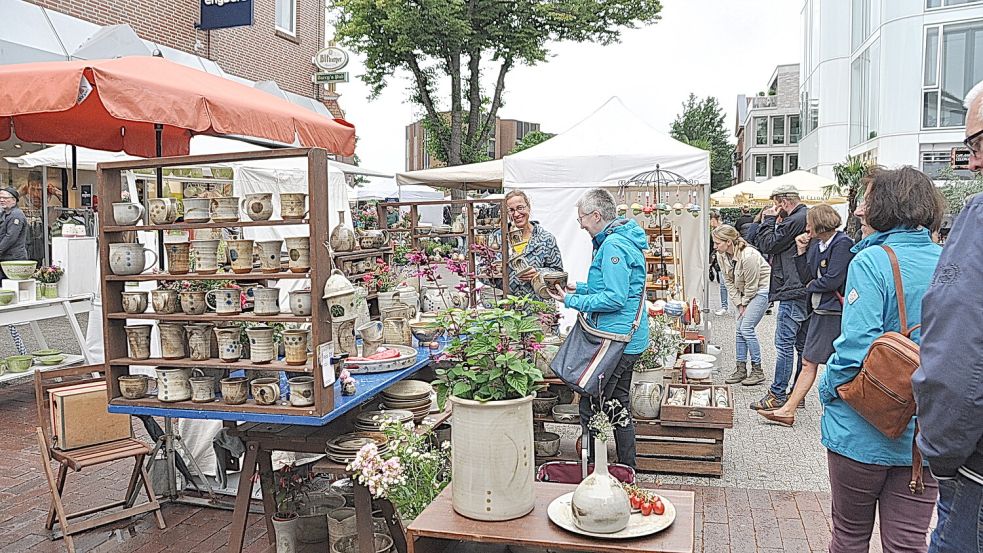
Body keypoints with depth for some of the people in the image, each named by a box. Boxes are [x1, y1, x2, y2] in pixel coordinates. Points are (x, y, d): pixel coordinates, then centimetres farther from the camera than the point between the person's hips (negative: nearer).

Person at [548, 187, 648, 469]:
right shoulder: (624, 240, 14)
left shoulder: (613, 245, -19)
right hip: (628, 338, 11)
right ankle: (627, 468, 30)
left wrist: (573, 301, -16)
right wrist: (580, 289, 15)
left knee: (590, 406, -3)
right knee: (619, 403, 19)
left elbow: (615, 298, -24)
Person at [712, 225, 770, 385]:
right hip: (744, 292, 8)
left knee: (746, 328, -12)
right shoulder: (721, 256, -7)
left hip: (761, 289, -8)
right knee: (740, 329, 5)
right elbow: (729, 281, 1)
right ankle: (741, 368, 13)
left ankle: (757, 368, 1)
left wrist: (744, 303, -8)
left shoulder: (748, 256, -31)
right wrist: (738, 303, -2)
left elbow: (751, 285, -21)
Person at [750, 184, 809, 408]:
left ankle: (777, 395, -1)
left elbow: (767, 245, -11)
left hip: (792, 291, -10)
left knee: (784, 343, -6)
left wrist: (769, 221, -1)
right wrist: (772, 222, 11)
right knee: (802, 343, 13)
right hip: (807, 291, 11)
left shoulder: (794, 221, -15)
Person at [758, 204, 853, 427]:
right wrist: (801, 252, 2)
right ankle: (788, 411, 14)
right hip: (819, 310, 9)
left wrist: (812, 285, -3)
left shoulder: (842, 243, -13)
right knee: (808, 363, 11)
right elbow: (807, 277, 9)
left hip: (834, 312, -9)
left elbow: (833, 281, -19)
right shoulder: (816, 245, 12)